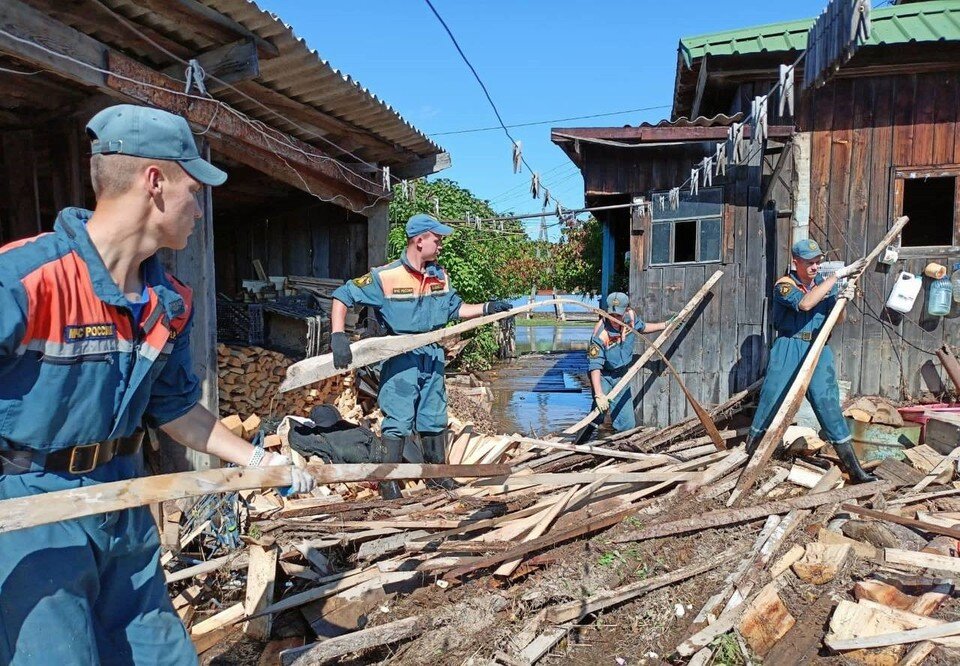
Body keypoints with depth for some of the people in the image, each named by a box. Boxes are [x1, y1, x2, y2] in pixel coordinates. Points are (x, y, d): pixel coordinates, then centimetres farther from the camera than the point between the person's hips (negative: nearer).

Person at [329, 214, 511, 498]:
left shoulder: (440, 276, 4)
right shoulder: (385, 276, -14)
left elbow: (456, 308, 15)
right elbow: (342, 296, -12)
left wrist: (487, 308, 2)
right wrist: (338, 335, -22)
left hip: (432, 356, 6)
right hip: (401, 358, -6)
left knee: (434, 418, 15)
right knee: (398, 419, -3)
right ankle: (388, 481, 11)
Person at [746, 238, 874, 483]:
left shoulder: (825, 283, 11)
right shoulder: (784, 285, -5)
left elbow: (836, 320, 7)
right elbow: (805, 303, -25)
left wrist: (842, 300, -14)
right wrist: (838, 275, -23)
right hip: (788, 349, -3)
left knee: (828, 402, -1)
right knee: (771, 400, 0)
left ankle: (852, 466, 3)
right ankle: (748, 454, 12)